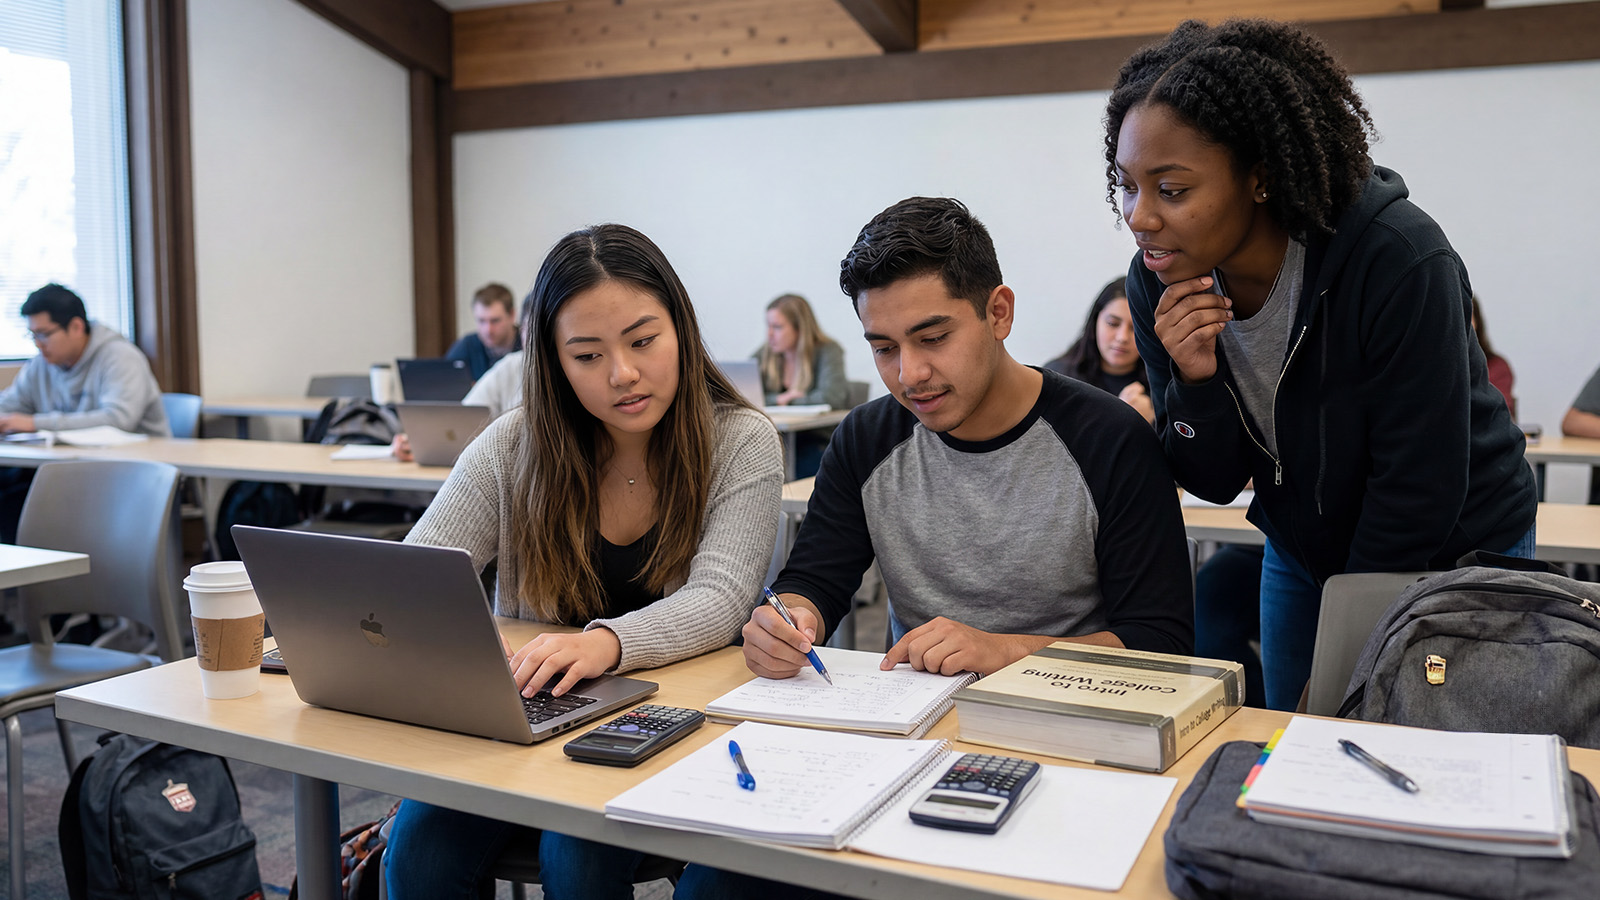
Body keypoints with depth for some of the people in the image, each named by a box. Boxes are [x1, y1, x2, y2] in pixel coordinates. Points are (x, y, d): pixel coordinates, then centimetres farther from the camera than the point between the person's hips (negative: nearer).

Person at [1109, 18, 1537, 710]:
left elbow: (1417, 490, -24)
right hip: (1304, 547, 4)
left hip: (1452, 555, -4)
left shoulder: (1400, 261, -31)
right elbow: (1213, 484, -9)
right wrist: (1195, 383, -29)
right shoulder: (1158, 285, -16)